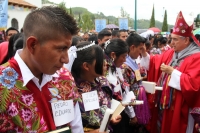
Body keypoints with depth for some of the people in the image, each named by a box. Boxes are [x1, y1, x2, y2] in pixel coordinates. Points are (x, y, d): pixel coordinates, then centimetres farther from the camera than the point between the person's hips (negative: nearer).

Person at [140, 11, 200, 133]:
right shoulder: (170, 53, 8)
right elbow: (155, 63, 17)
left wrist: (172, 71, -23)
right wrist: (144, 53, 0)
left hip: (178, 108, -7)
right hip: (162, 102, 7)